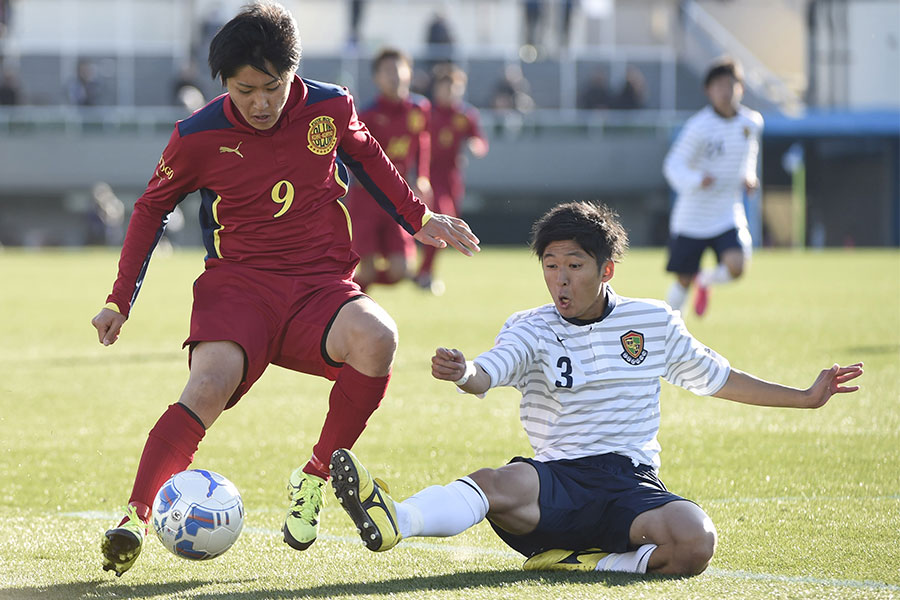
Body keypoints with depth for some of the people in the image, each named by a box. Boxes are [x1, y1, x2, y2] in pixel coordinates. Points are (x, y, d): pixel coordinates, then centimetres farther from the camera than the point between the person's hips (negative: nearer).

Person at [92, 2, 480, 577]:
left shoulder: (331, 108, 0)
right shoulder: (198, 136, -3)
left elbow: (367, 157, 24)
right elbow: (153, 207, 13)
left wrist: (418, 218, 29)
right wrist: (120, 300, 11)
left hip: (321, 285, 2)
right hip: (239, 283, -2)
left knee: (376, 339, -31)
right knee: (210, 385, -32)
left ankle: (314, 479, -10)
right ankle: (136, 517, -31)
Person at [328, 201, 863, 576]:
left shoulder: (654, 322, 11)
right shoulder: (532, 329, 5)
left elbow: (717, 377, 26)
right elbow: (489, 372, -17)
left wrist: (805, 397, 26)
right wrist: (462, 373, -42)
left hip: (632, 483, 2)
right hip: (555, 481, -2)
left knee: (695, 541, -33)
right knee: (497, 483, -38)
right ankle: (392, 522, -64)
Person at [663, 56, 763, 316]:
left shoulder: (752, 123, 1)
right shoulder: (698, 127, -15)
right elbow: (673, 165, -16)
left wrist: (749, 176, 6)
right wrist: (695, 180, -35)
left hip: (728, 216, 3)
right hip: (692, 218, -3)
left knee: (736, 267, -21)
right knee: (683, 282, 3)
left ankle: (707, 279, 15)